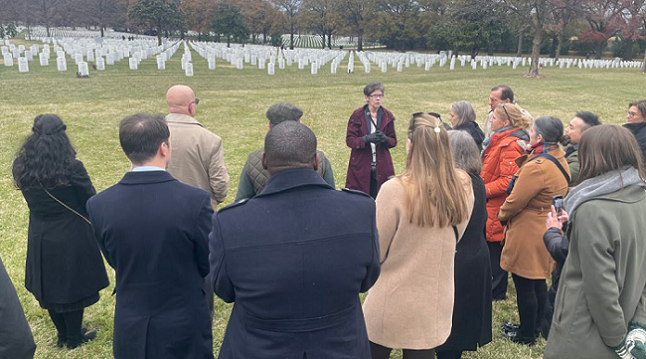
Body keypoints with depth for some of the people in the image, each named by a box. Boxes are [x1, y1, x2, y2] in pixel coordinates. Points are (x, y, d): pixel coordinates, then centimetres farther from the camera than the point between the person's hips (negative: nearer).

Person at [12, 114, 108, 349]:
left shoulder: (21, 167, -9)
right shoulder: (71, 168, -23)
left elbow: (32, 200, 4)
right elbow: (91, 202, -11)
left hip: (39, 238, 5)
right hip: (72, 238, -4)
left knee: (50, 286, 21)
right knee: (73, 285, 13)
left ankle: (63, 335, 37)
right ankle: (74, 338, 29)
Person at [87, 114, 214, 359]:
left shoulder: (99, 205, -13)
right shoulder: (195, 200, -22)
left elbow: (115, 262, 1)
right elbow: (208, 266, -10)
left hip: (131, 331, 3)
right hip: (184, 329, -2)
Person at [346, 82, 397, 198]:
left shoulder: (387, 116, 7)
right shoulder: (357, 115, -1)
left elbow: (394, 141, 11)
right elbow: (349, 140, -4)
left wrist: (385, 139, -13)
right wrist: (366, 139, -22)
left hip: (381, 166, 2)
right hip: (361, 166, -2)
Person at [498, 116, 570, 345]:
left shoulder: (537, 167, -27)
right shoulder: (559, 159, 4)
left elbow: (515, 201, -21)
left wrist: (502, 215, -3)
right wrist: (526, 155, 2)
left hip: (528, 233, -10)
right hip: (546, 230, 10)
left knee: (524, 286, 6)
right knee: (538, 281, 21)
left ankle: (526, 335, 20)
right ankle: (535, 327, 37)